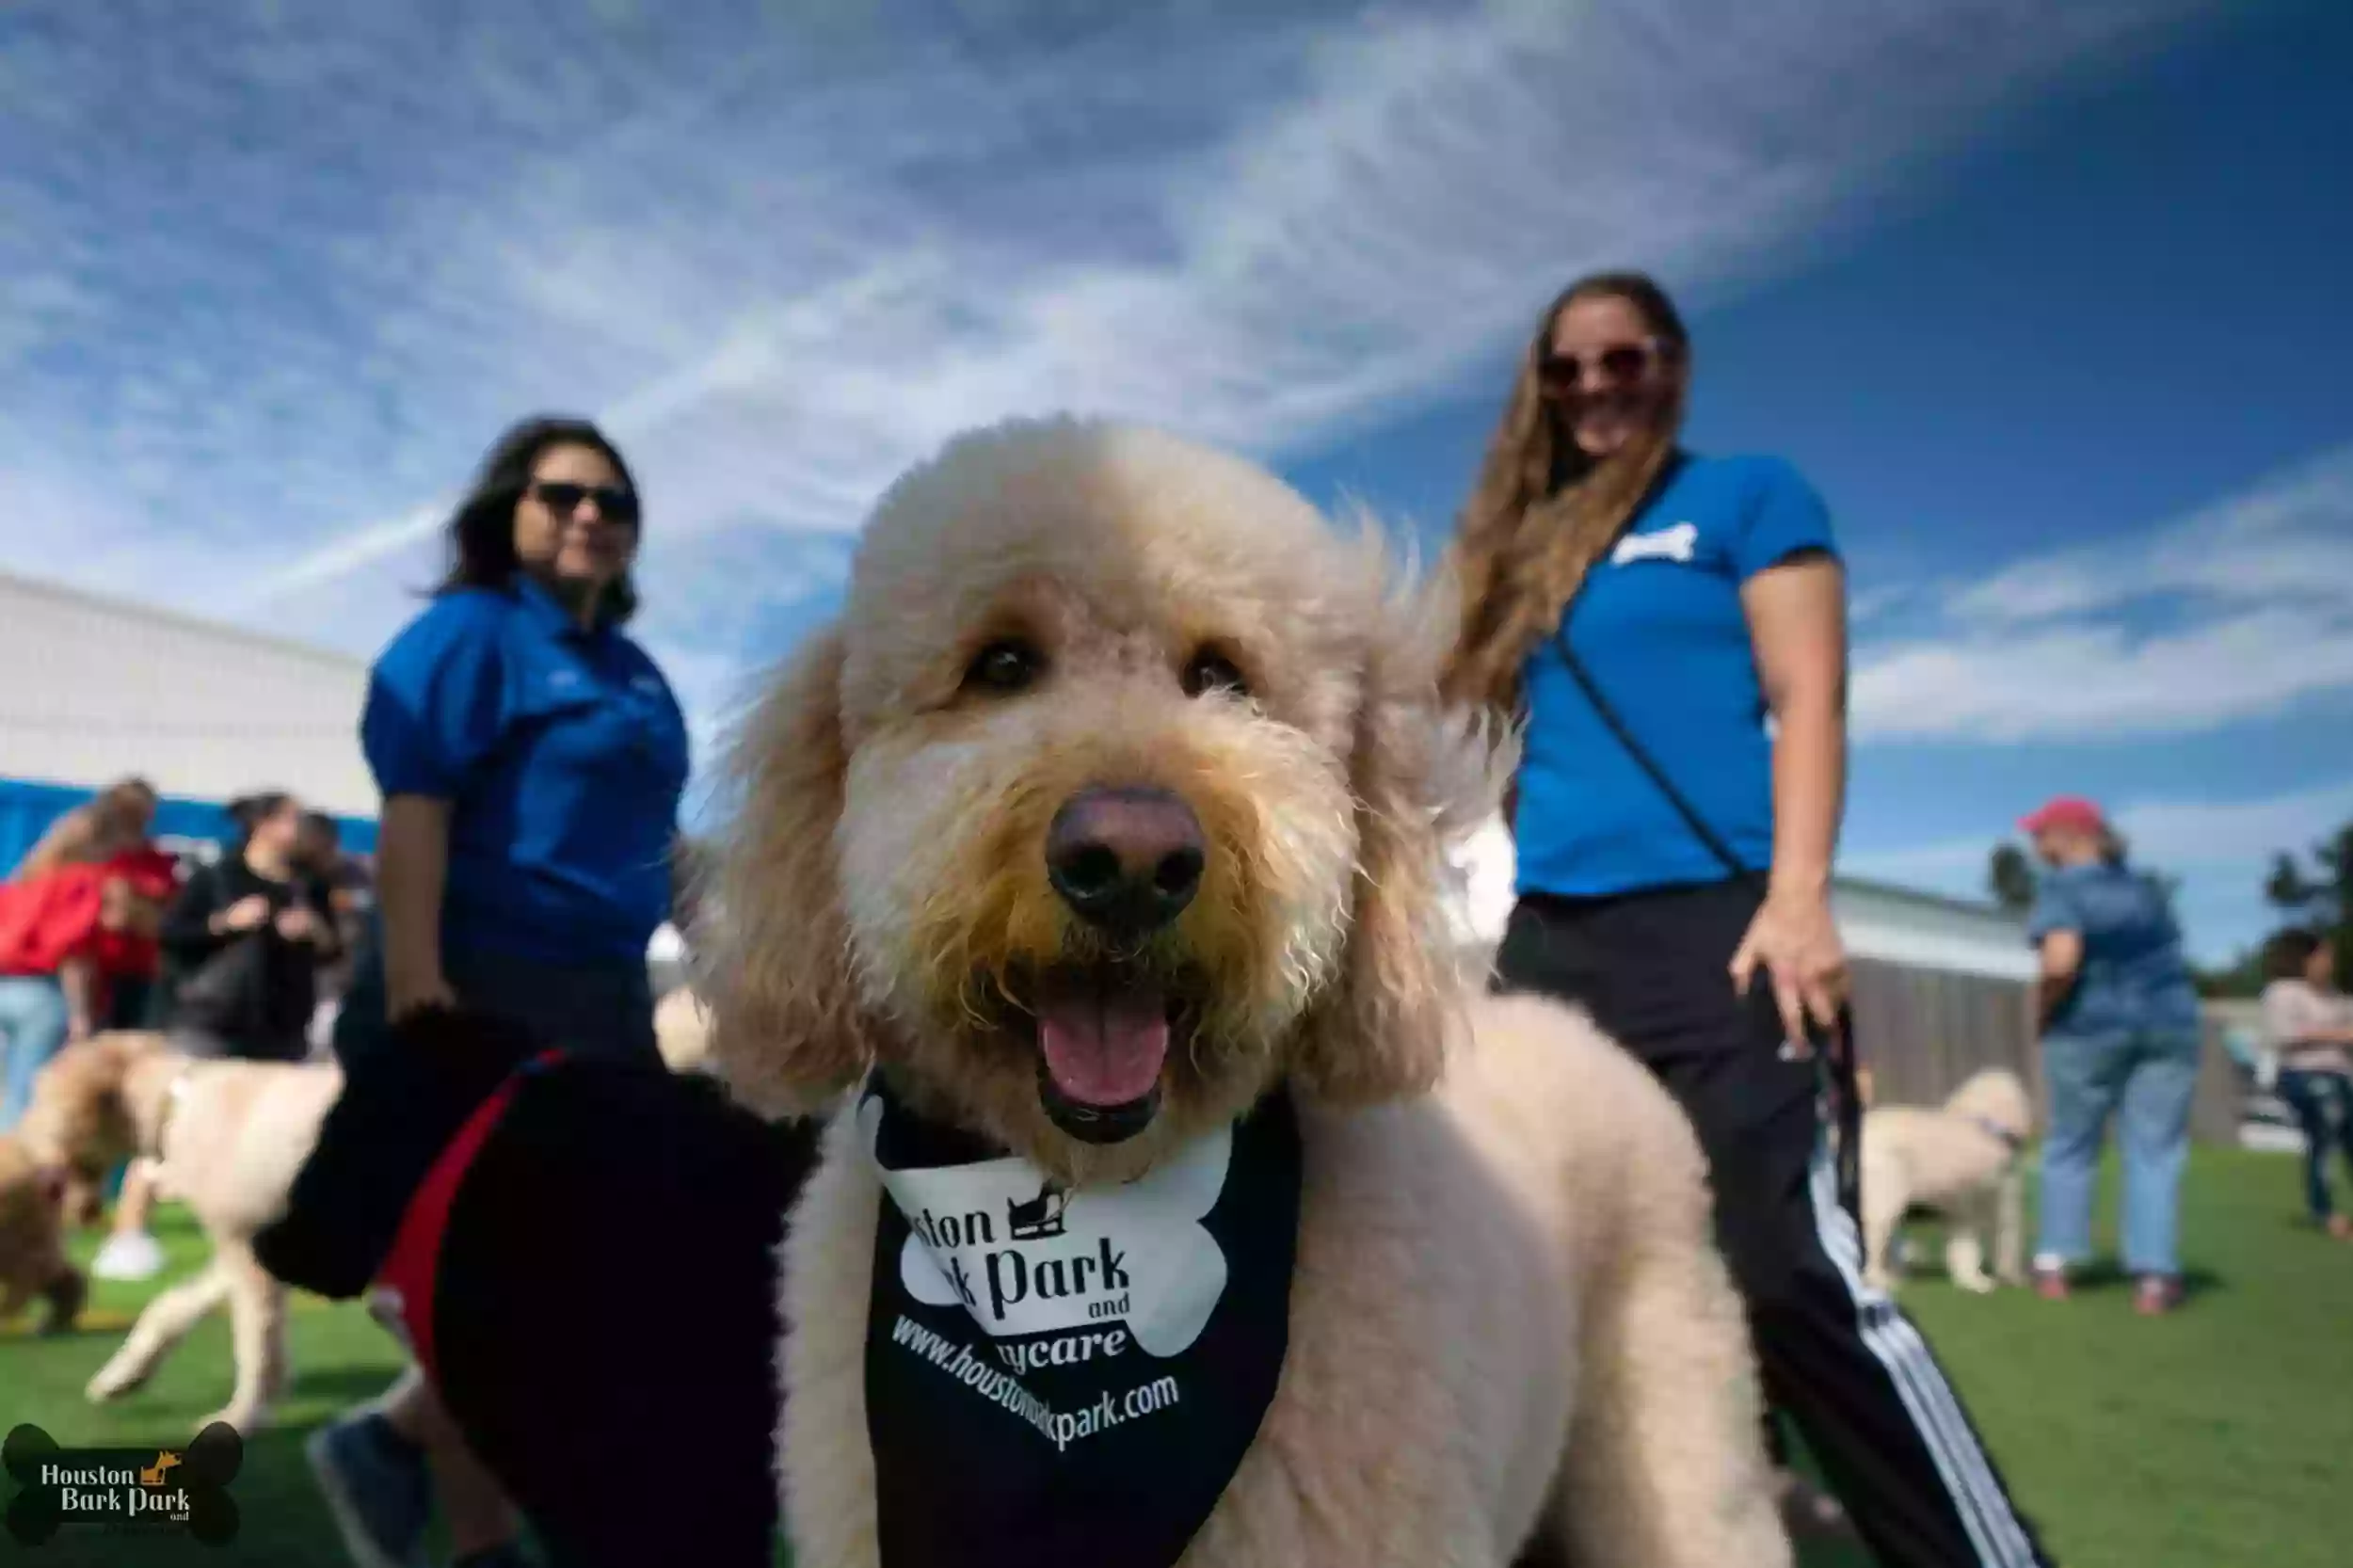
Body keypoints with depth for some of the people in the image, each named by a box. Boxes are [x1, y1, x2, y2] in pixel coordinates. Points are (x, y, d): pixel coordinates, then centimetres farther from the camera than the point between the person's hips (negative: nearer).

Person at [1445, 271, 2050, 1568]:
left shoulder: (1750, 496, 8)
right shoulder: (1527, 543, 21)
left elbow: (1807, 702, -2)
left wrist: (1797, 899, -14)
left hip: (1705, 923, -6)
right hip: (1547, 938, 6)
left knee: (1788, 1276, -13)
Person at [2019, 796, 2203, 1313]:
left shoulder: (2061, 889, -10)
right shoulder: (2145, 888, 12)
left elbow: (2061, 962, -23)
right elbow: (2168, 956, 16)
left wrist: (2042, 1011, -8)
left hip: (2091, 1027, -4)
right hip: (2168, 1022, 4)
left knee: (2070, 1147, 10)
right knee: (2155, 1151, 5)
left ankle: (2055, 1263, 12)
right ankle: (2153, 1276, 1)